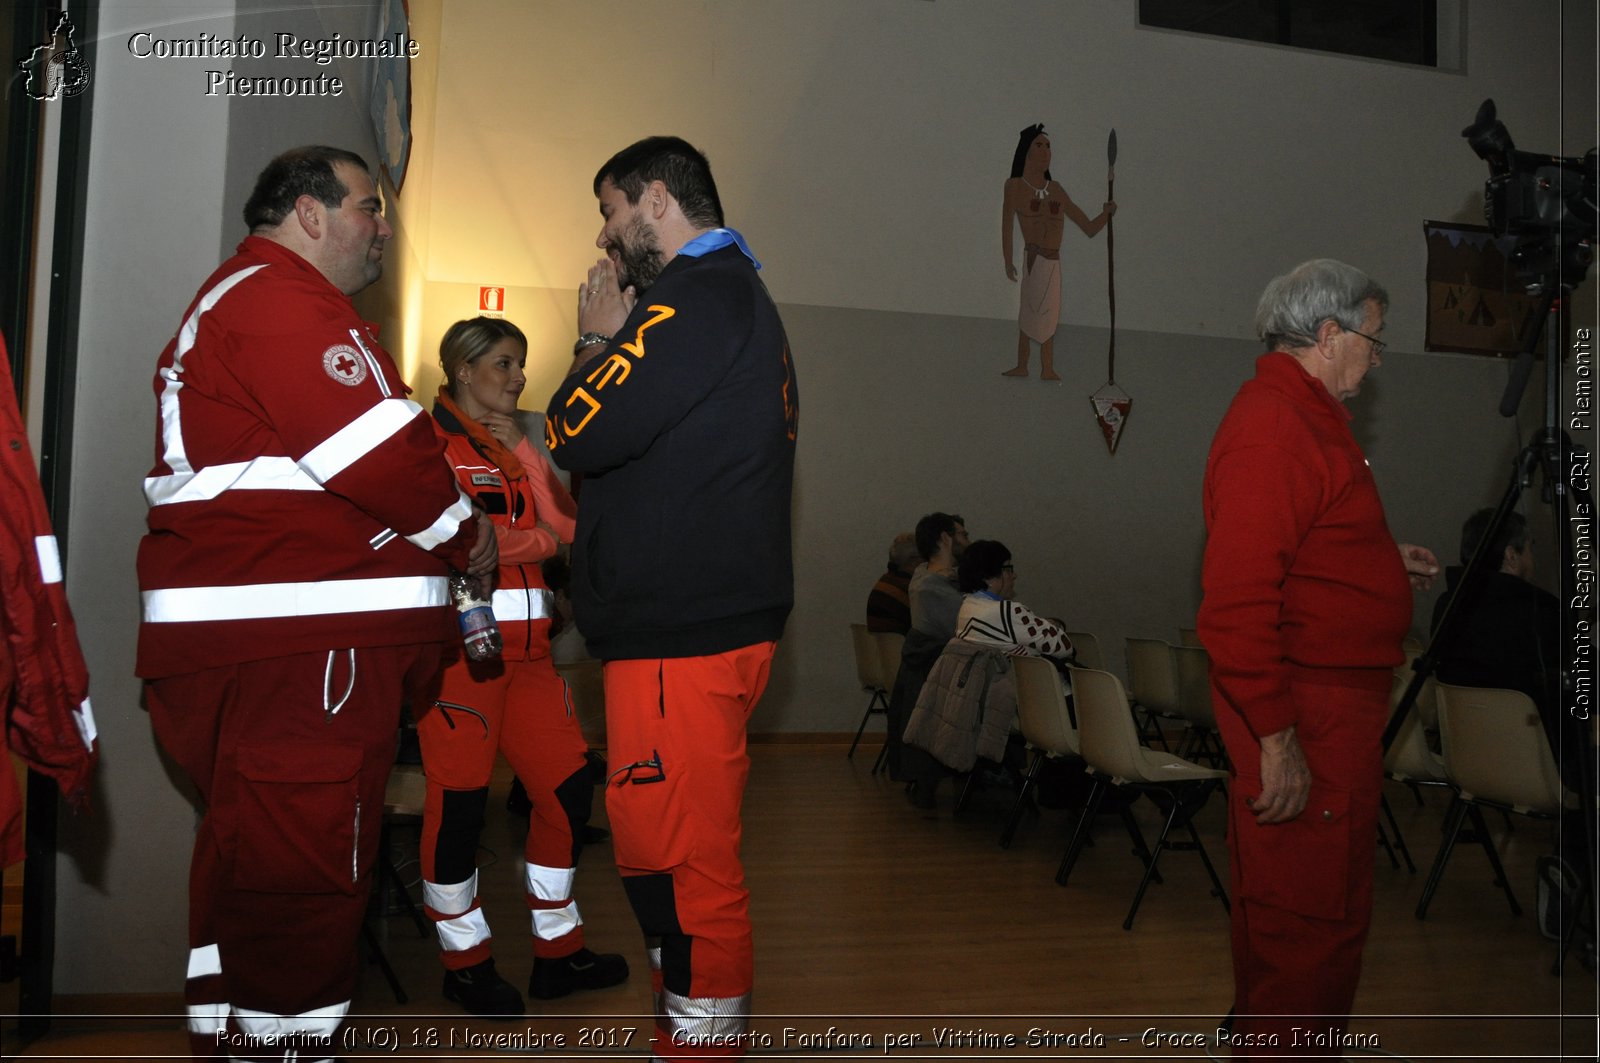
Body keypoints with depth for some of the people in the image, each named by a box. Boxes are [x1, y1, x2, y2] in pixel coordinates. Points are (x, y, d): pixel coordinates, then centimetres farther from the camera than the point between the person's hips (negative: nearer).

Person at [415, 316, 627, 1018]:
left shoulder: (515, 449, 22)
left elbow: (566, 524, 7)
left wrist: (520, 450, -1)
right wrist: (539, 538, -1)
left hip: (525, 647, 7)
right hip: (461, 643, -7)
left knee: (568, 787, 5)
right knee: (461, 802, -3)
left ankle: (558, 952, 18)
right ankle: (465, 962, 15)